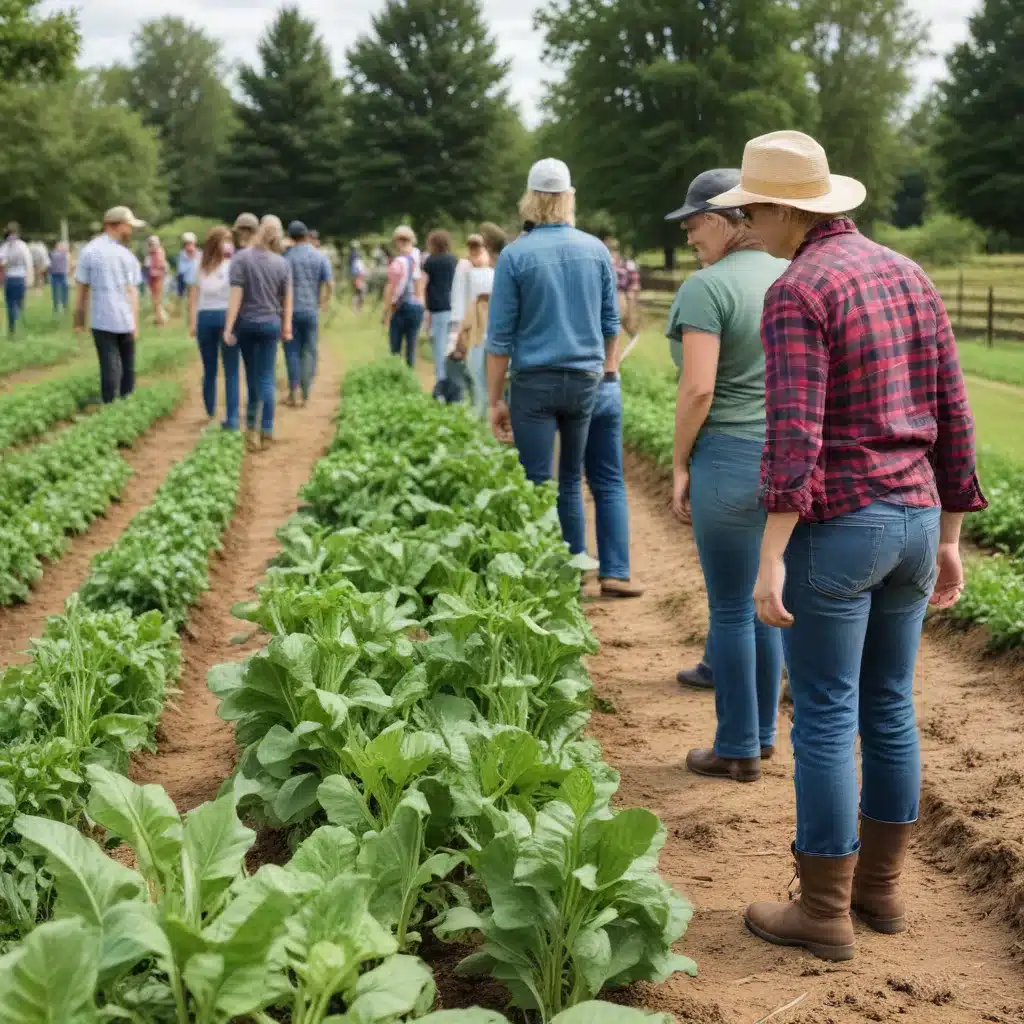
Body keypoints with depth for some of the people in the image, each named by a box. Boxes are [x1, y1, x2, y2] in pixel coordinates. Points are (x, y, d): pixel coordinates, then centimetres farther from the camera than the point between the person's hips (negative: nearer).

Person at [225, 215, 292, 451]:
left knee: (252, 376, 12)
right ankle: (266, 432, 2)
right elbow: (287, 299, 4)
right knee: (266, 378, 4)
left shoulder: (241, 258, -9)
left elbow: (236, 295, -13)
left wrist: (228, 327, -11)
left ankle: (251, 427, 19)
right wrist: (286, 327, 15)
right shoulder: (282, 263, -1)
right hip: (271, 323, 1)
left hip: (246, 322, -1)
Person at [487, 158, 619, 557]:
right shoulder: (596, 250, 1)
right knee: (571, 482, 15)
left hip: (535, 382, -3)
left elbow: (500, 335, -6)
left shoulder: (514, 255, -7)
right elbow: (611, 322, 8)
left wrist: (495, 400, -1)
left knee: (539, 486, 2)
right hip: (585, 380, 3)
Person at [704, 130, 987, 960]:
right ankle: (880, 886, 28)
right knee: (888, 710, 16)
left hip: (834, 527, -8)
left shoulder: (797, 293, -14)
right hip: (912, 520, 8)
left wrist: (770, 559, -23)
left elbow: (794, 436, -23)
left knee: (824, 721, 2)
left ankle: (825, 912, 12)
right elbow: (952, 418, 11)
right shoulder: (910, 277, 10)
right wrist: (949, 538, 17)